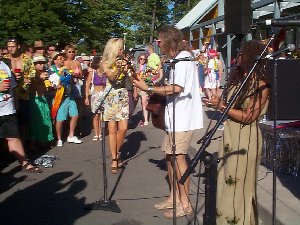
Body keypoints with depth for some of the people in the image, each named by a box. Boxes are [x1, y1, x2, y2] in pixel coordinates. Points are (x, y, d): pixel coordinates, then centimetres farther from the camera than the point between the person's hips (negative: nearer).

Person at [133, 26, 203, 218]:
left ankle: (185, 203, 1)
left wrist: (149, 88, -19)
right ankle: (175, 197, 23)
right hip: (175, 116, 10)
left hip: (183, 117, -10)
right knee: (170, 155, 13)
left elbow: (177, 88, -22)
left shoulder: (183, 58, -12)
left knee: (178, 157, -8)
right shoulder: (178, 58, 18)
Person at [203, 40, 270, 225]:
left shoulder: (261, 85, -13)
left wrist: (221, 106, -16)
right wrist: (217, 102, 1)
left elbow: (248, 117, -17)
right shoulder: (237, 77, 9)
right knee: (227, 182, 14)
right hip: (230, 135, 7)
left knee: (240, 185, 3)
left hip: (246, 139, -7)